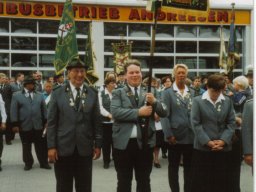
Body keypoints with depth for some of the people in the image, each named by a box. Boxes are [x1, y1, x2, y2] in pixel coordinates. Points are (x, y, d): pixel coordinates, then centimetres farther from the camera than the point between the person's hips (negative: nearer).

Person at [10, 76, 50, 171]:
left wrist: (46, 122, 5)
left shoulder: (39, 95, 10)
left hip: (38, 125, 2)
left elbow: (44, 109, 10)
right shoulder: (16, 95, 2)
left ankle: (43, 163, 16)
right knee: (26, 146, 9)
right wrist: (15, 124, -7)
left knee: (41, 145, 7)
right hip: (24, 125, -2)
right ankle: (28, 163, 22)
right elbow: (14, 110, -2)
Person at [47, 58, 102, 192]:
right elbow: (51, 122, -1)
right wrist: (51, 146, -6)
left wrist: (98, 144, 2)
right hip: (63, 147, -1)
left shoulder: (92, 94, 5)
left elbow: (96, 122, 5)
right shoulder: (57, 93, 2)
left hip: (85, 148, 1)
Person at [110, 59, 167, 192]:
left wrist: (154, 102, -17)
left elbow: (164, 113, 1)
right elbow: (115, 112, -13)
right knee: (124, 181, 10)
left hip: (144, 143, 2)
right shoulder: (118, 93, 3)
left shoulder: (149, 93, 7)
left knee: (144, 181, 14)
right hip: (123, 143, -1)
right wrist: (138, 112, -19)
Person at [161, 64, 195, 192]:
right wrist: (169, 134, -13)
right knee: (173, 166, 8)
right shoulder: (167, 93, -1)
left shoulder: (193, 93, 10)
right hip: (175, 136, -3)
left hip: (191, 136, 3)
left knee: (189, 166, 11)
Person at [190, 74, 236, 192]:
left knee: (221, 181, 9)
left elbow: (231, 123, 5)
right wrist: (207, 142, -13)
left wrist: (223, 140, -9)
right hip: (202, 147, -2)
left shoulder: (228, 101, 7)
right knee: (200, 181, 4)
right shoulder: (198, 101, -2)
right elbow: (195, 124, -7)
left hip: (223, 148, 3)